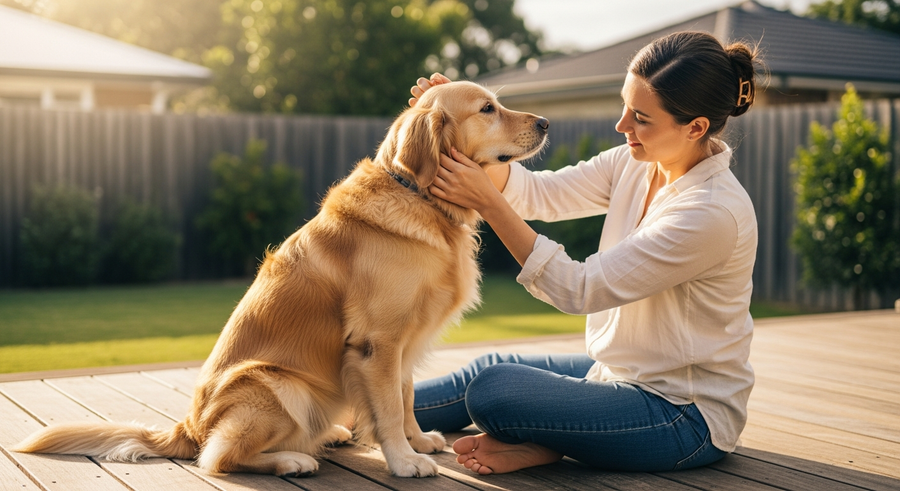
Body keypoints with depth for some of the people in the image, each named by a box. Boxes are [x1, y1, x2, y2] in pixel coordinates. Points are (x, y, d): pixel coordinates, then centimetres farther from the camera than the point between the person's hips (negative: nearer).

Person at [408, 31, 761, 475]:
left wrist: (487, 202, -28)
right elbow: (537, 194, -5)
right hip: (626, 373, 9)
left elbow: (578, 289, -26)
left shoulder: (714, 213, -28)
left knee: (492, 390, -19)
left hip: (685, 418, -9)